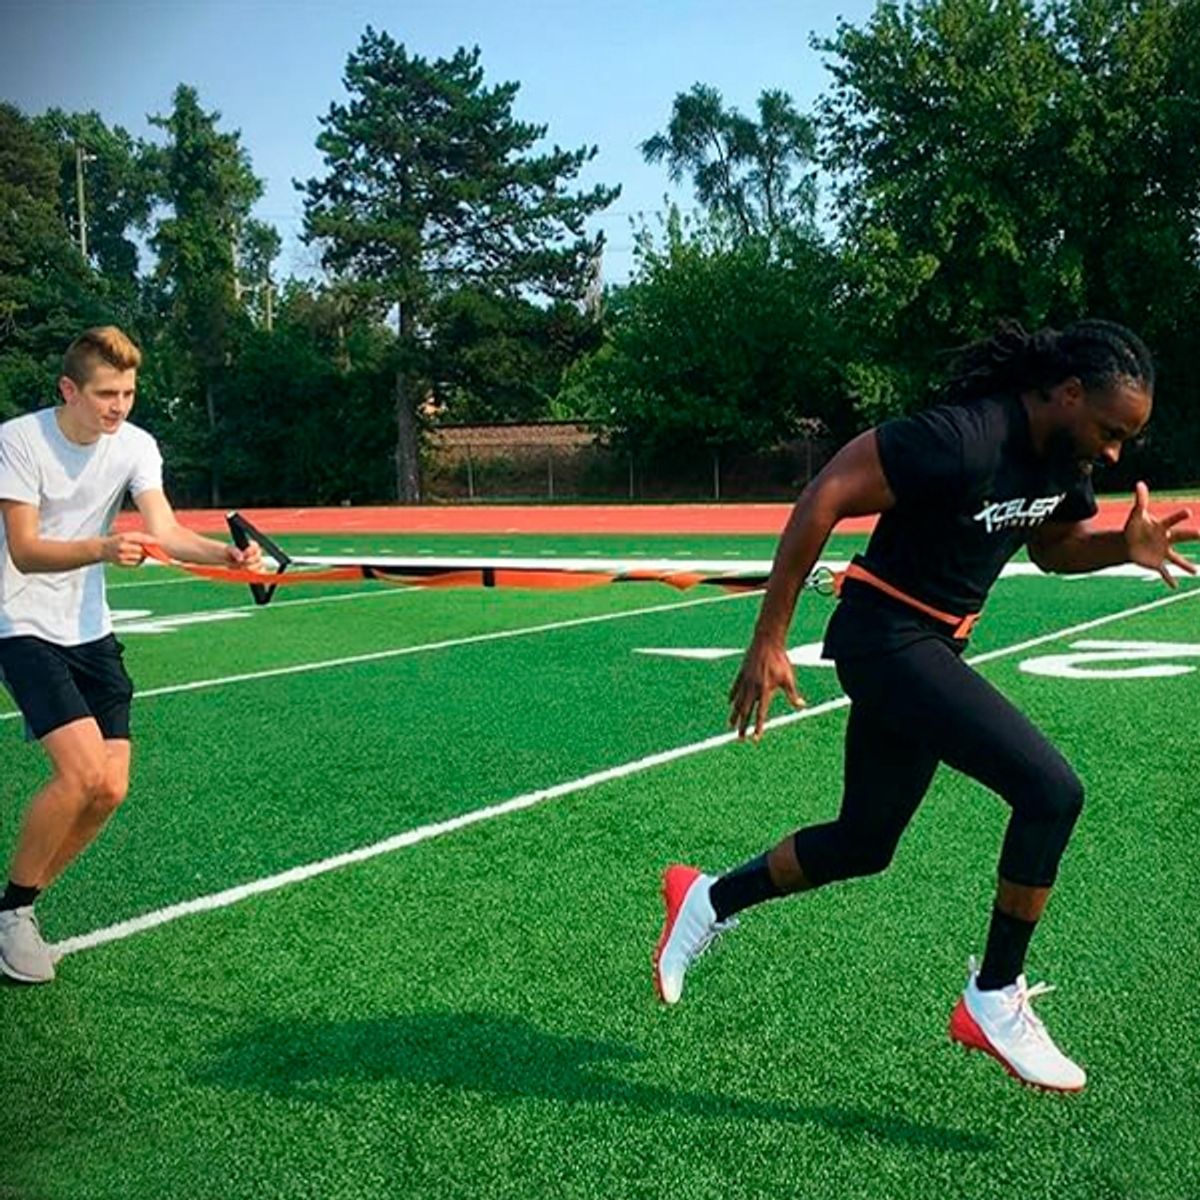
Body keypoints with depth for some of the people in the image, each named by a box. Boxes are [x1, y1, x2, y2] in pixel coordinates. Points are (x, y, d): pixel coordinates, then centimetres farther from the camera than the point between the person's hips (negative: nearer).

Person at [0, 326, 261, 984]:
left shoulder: (135, 445, -2)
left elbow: (164, 531, -14)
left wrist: (227, 553, -33)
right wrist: (101, 549, -39)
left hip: (90, 629, 6)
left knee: (109, 788, -1)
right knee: (81, 771, -20)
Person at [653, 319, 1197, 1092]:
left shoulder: (1066, 454, 2)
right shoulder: (964, 439, -25)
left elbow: (1055, 546, 19)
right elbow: (827, 495, -25)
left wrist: (1126, 546, -4)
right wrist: (769, 642, -23)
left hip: (934, 647, 10)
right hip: (886, 639, -9)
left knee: (863, 844, 17)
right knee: (1051, 791, -18)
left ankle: (706, 901, 38)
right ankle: (994, 1002, -1)